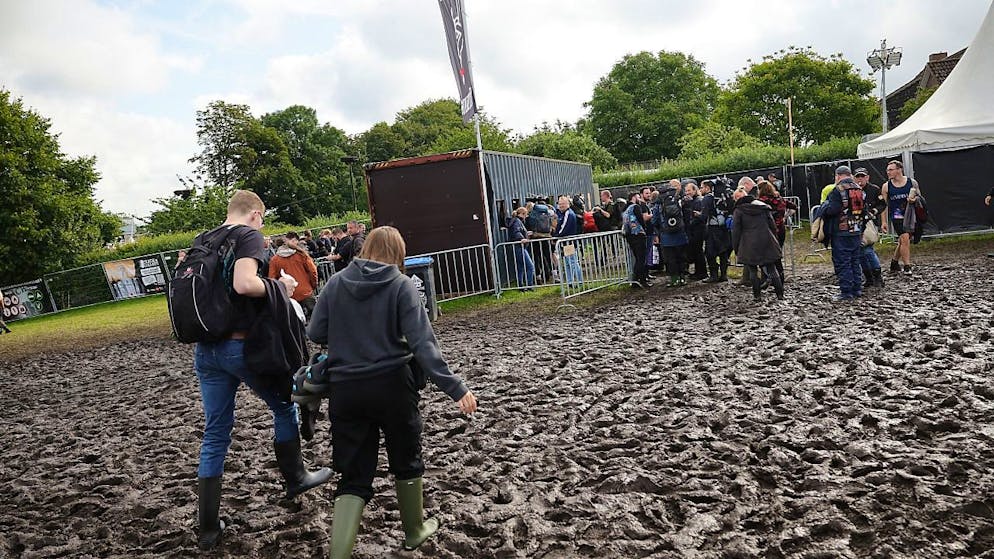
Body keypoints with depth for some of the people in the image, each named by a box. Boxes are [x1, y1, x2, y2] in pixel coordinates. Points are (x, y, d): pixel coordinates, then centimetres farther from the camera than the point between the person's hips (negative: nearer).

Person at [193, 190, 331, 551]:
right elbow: (244, 283, -25)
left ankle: (208, 527, 13)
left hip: (205, 349, 6)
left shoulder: (201, 242, 13)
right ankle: (295, 478, 33)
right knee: (284, 406, 19)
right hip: (242, 345, -6)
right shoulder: (249, 236, -9)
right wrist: (279, 285, -9)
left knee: (215, 433, 11)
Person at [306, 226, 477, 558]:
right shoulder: (401, 285, -7)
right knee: (406, 460, 21)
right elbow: (422, 342, -16)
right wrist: (454, 388, -18)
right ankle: (414, 531, 39)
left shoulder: (336, 283, 2)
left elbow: (315, 334, 5)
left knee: (353, 476, 9)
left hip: (345, 389, 2)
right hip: (392, 385, -2)